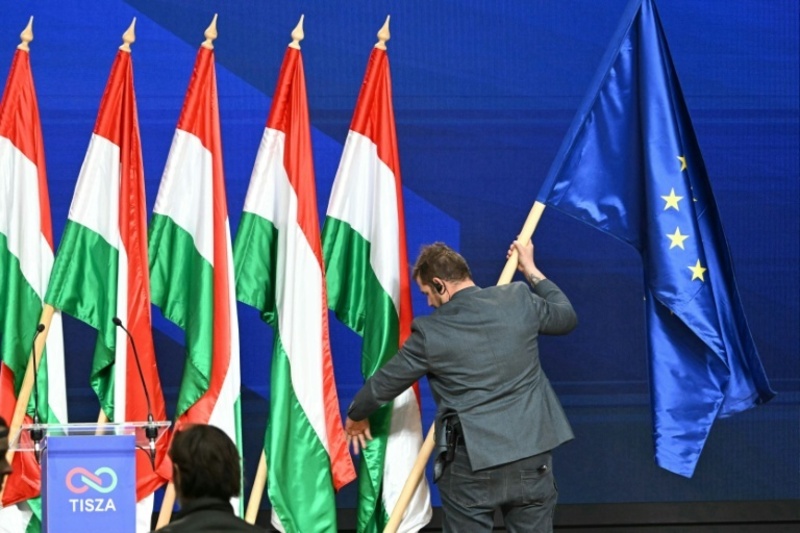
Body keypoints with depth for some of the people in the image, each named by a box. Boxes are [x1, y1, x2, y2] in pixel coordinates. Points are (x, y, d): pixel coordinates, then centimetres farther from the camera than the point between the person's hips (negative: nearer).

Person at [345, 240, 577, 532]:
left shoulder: (430, 332, -8)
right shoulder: (519, 300, -2)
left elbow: (384, 383, 6)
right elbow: (567, 316, 19)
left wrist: (356, 417, 26)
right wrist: (531, 271, 31)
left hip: (470, 466, -3)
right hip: (531, 458, 3)